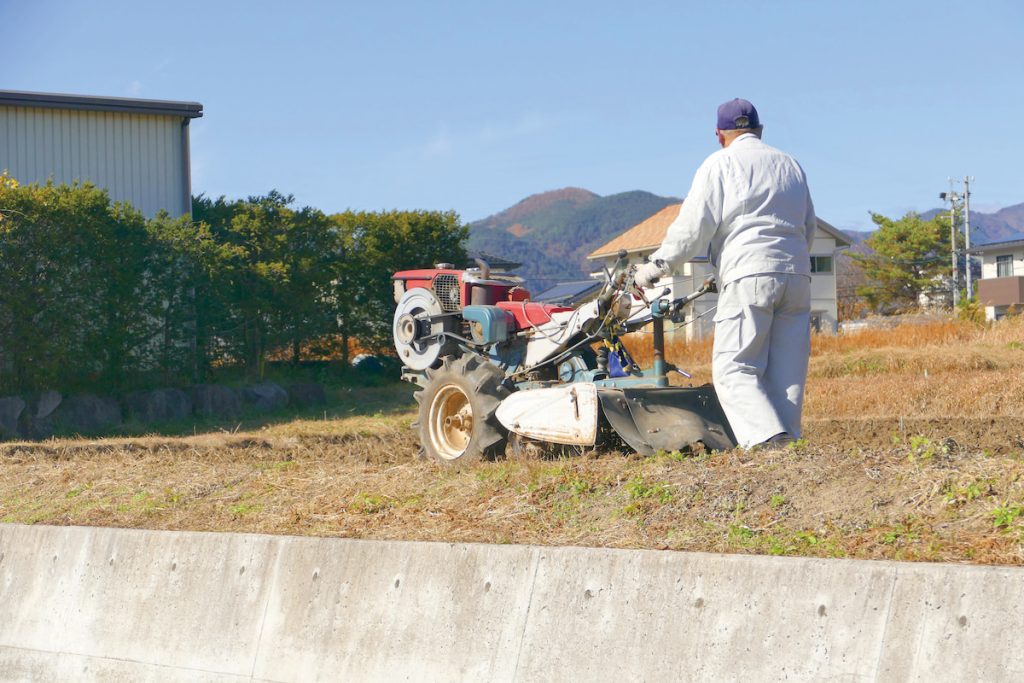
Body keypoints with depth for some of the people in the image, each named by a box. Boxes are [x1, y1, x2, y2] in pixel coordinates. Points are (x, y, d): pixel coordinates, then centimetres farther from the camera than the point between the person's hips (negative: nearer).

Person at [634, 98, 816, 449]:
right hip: (796, 275, 6)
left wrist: (657, 266, 1)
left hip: (748, 277, -6)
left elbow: (694, 225, -5)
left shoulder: (720, 164, 4)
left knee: (734, 369, -6)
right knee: (787, 371, 5)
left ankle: (767, 438, -22)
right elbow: (809, 226, 26)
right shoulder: (790, 165, 21)